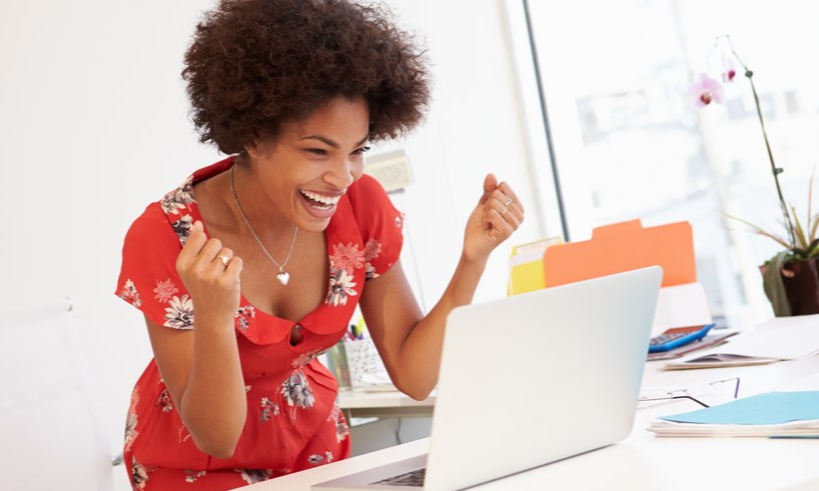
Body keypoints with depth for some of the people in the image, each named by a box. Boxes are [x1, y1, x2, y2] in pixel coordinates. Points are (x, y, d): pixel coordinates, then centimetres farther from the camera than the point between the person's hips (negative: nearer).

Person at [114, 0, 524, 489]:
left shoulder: (362, 207, -17)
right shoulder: (165, 239, -27)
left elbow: (414, 376, -13)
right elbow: (217, 436, -23)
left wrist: (472, 260, -26)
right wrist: (214, 318, -41)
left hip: (312, 440, 4)